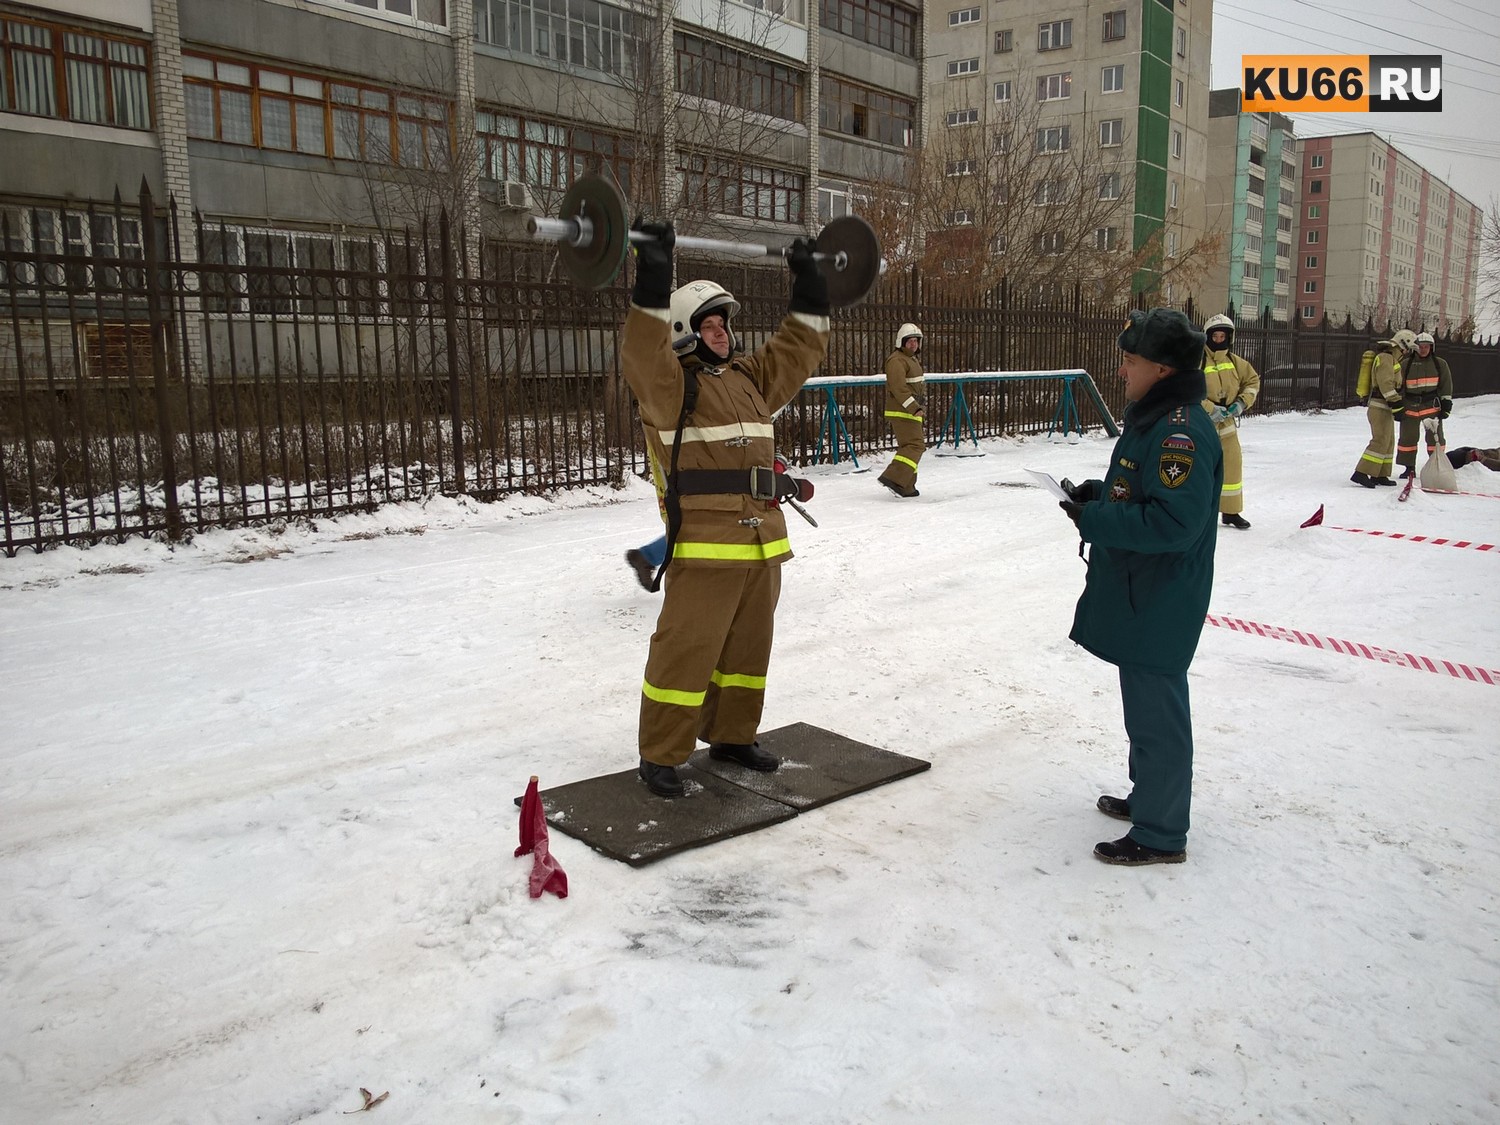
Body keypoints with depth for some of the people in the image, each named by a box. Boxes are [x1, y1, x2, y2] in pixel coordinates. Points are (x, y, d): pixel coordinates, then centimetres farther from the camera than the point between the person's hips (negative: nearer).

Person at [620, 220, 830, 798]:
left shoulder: (749, 379, 18)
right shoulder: (670, 383, -4)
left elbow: (800, 348, 25)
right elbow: (642, 351, -23)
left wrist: (809, 287, 22)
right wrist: (653, 277, -28)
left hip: (762, 540, 8)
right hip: (703, 544, -8)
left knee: (748, 647, 16)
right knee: (686, 650, -4)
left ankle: (732, 735, 32)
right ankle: (659, 756, 6)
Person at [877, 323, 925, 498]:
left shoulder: (912, 359, 21)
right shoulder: (897, 360, -14)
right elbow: (899, 388, -23)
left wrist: (917, 408, 25)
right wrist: (914, 408, -27)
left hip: (910, 412, 11)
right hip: (902, 413, -11)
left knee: (909, 447, 10)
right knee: (915, 446, -17)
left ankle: (906, 487, 13)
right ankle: (893, 478, -22)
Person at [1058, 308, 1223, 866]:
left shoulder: (1183, 431, -23)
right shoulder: (1151, 418, 11)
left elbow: (1172, 520, -30)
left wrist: (1095, 521, -22)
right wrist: (1099, 493, 6)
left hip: (1160, 603, -11)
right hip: (1135, 591, 11)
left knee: (1157, 710, 0)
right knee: (1147, 701, 23)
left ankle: (1161, 835, 13)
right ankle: (1149, 796, 40)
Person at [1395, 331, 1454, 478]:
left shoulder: (1440, 364, 6)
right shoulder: (1406, 364, 5)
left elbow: (1446, 385, 9)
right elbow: (1399, 386, 7)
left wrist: (1446, 403, 2)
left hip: (1432, 405, -1)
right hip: (1410, 406, 1)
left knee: (1435, 437, -1)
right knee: (1407, 437, 4)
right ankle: (1409, 468, 14)